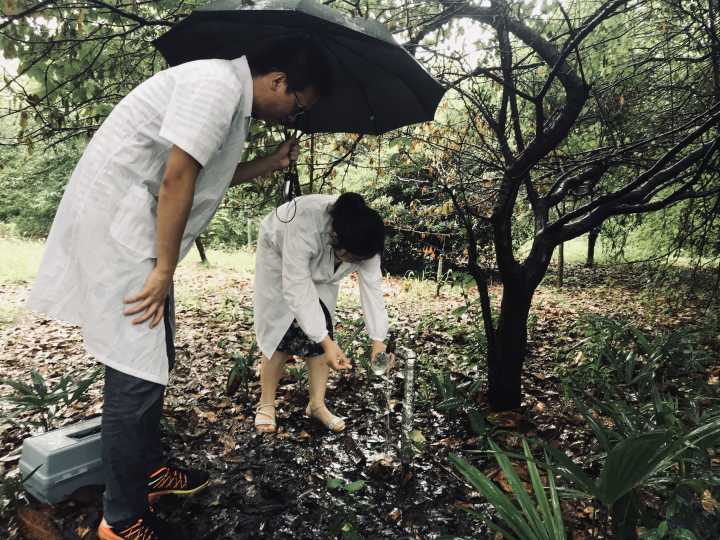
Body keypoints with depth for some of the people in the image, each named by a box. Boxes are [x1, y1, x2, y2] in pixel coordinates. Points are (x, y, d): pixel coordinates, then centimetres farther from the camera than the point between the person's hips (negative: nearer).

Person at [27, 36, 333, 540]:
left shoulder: (234, 99, 14)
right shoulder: (219, 81, -18)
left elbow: (210, 176, 22)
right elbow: (176, 179, -22)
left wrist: (272, 163, 17)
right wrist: (164, 271, -17)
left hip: (139, 231, 10)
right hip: (114, 228, -10)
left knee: (156, 359, 17)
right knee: (137, 372, -5)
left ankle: (150, 470, 34)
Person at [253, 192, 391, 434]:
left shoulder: (362, 238, -30)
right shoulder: (305, 224, -45)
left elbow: (372, 287, -26)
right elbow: (296, 288, -43)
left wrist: (378, 340, -33)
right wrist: (327, 342, -45)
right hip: (280, 256, -4)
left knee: (321, 328, -5)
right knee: (283, 332, -9)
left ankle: (317, 403, 6)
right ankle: (266, 403, 7)